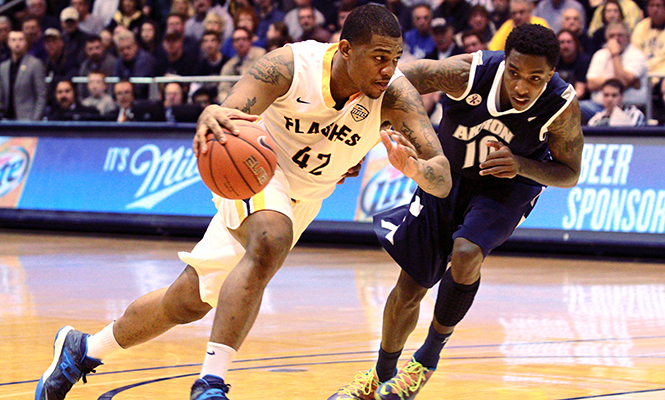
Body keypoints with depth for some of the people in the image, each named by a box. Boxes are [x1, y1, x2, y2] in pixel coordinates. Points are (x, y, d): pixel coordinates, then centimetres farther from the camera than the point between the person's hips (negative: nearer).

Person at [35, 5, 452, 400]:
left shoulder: (395, 92, -26)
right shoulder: (291, 65, -30)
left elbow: (443, 180, -33)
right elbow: (231, 115, -42)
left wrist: (414, 167, -56)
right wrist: (212, 116, -66)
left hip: (305, 199, 4)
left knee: (188, 302, 10)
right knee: (269, 243, -38)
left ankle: (84, 349, 31)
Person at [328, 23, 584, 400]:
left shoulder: (562, 107, -31)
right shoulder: (466, 73, -34)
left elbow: (569, 173, -15)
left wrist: (521, 166, -33)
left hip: (507, 187, -2)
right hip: (448, 175, 2)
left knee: (466, 254, -30)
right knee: (409, 289, 6)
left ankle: (429, 357, -6)